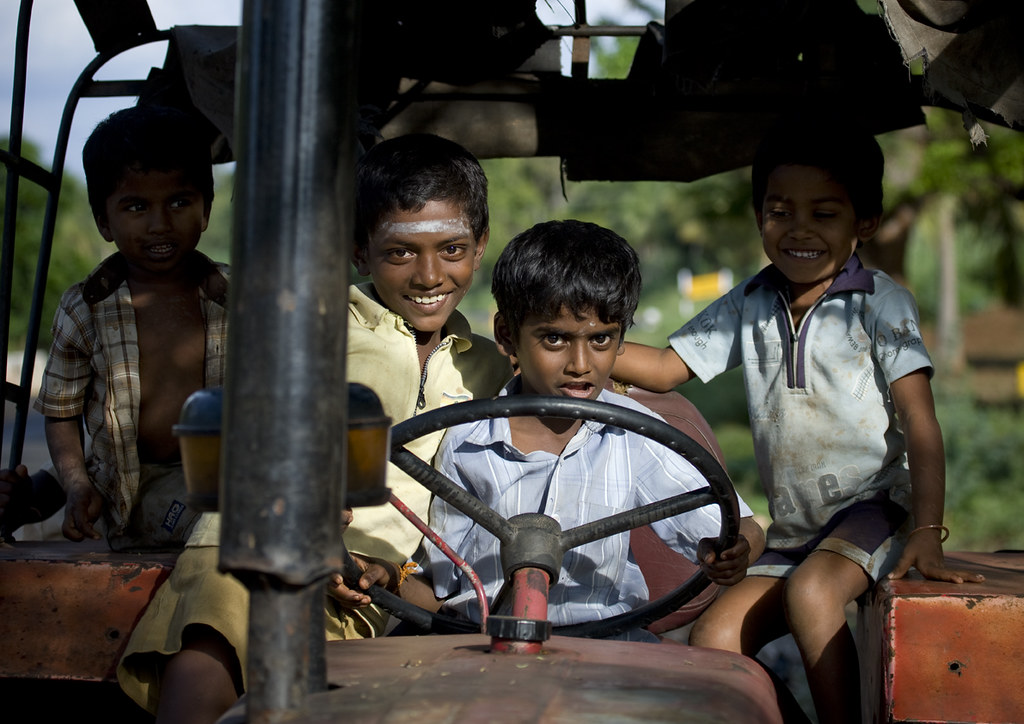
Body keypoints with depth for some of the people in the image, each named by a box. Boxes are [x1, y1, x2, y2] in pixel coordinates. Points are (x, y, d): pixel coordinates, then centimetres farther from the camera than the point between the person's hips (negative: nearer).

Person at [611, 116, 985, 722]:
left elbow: (920, 422, -10)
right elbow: (665, 369, 6)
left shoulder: (881, 304, -5)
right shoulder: (749, 306, 8)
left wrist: (927, 531, -19)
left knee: (811, 591, -32)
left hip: (875, 506, -5)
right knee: (713, 639, -11)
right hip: (793, 530, 5)